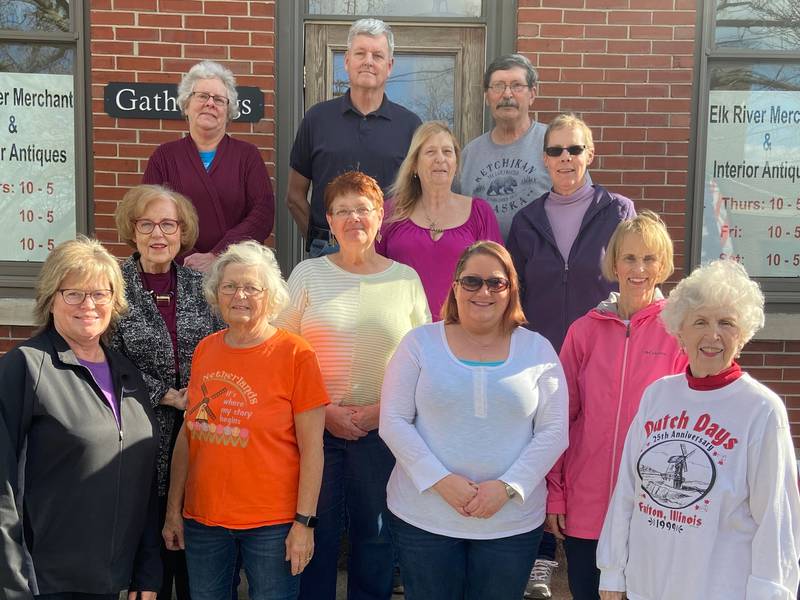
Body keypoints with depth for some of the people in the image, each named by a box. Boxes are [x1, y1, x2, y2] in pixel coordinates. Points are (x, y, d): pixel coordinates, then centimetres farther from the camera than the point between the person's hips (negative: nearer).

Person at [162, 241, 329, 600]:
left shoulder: (294, 353, -9)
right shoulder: (205, 350, 4)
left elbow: (312, 449, -10)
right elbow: (187, 436, 10)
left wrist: (305, 522, -12)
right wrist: (173, 510, 10)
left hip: (271, 523, -4)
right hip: (202, 519, 4)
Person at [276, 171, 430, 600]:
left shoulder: (406, 278, 4)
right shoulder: (308, 274, 3)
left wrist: (383, 408, -7)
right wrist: (325, 411, -9)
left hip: (383, 430, 1)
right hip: (315, 426, 0)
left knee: (376, 536, 11)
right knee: (315, 533, 9)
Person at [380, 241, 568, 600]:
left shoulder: (537, 350, 2)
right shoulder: (420, 342, 0)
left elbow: (553, 432, -1)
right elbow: (394, 422, -4)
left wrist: (508, 486, -13)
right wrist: (439, 479, -14)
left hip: (513, 522, 1)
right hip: (423, 518, 0)